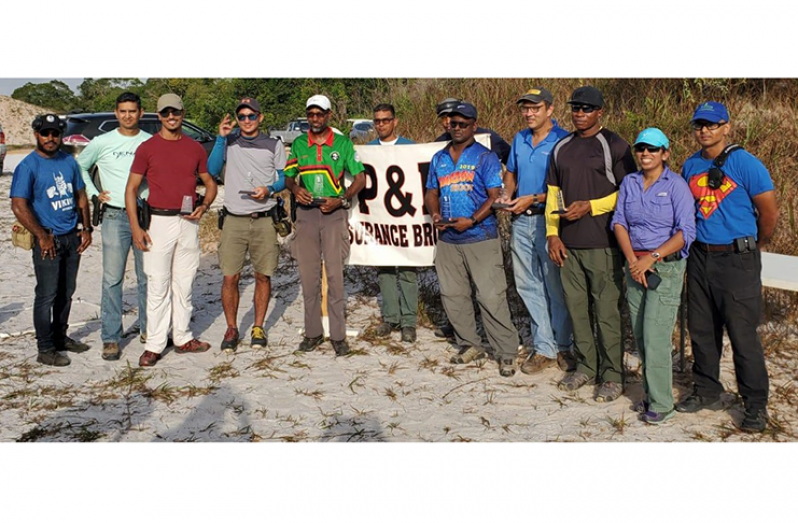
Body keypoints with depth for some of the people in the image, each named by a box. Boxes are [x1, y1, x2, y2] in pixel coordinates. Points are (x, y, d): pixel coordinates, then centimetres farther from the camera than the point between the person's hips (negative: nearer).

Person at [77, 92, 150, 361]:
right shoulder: (102, 143, 1)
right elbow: (79, 167, 12)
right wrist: (94, 193, 4)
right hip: (115, 217, -1)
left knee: (148, 277, 9)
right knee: (112, 280, -1)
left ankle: (148, 329, 24)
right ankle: (111, 338, 6)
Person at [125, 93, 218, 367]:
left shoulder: (195, 148, 9)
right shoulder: (147, 148, 0)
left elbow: (210, 183, 17)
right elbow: (131, 188, -1)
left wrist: (204, 206, -4)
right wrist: (135, 227, -9)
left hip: (188, 222, 3)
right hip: (158, 221, -3)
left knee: (184, 284, 11)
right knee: (158, 285, -2)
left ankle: (183, 338, 21)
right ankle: (154, 345, 4)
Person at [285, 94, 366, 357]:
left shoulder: (343, 143, 4)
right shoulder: (298, 144, 11)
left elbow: (360, 178, 4)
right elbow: (288, 176, 18)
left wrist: (341, 200, -9)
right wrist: (295, 189, -5)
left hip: (334, 214, -2)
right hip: (306, 214, 3)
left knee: (335, 275, -6)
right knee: (308, 275, 4)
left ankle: (338, 335, 0)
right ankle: (313, 332, 13)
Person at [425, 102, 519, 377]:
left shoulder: (485, 156, -2)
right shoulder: (439, 158, 15)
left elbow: (495, 196, -9)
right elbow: (431, 192, 20)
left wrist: (472, 220, -19)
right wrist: (435, 214, -1)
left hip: (481, 238, -6)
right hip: (447, 239, 6)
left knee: (491, 297, -7)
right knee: (453, 295, 11)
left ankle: (506, 353, 1)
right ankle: (469, 345, 25)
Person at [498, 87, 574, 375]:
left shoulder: (563, 141, -10)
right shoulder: (519, 140, 12)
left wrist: (532, 199, -19)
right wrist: (507, 196, 2)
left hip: (548, 220, -7)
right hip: (521, 221, 7)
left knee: (557, 288, 3)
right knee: (528, 286, 10)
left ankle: (563, 347, 18)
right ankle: (544, 348, 20)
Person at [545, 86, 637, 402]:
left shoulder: (614, 146, -3)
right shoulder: (561, 148, 14)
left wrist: (590, 206, -14)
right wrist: (552, 234, 7)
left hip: (603, 244, -5)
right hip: (568, 244, 6)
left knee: (607, 312, -2)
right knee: (576, 308, 11)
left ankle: (612, 376, 9)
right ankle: (586, 367, 24)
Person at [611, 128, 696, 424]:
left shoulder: (676, 185, -6)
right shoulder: (629, 182, 8)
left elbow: (686, 232, -11)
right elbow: (618, 221, 4)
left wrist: (651, 258, -17)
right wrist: (632, 259, -9)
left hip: (666, 267, -5)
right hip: (634, 265, 5)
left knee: (655, 336, -8)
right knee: (640, 335, 9)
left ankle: (661, 404, 2)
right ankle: (651, 393, 24)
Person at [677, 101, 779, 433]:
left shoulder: (745, 163, -10)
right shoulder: (690, 166, 9)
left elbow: (769, 212, -6)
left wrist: (757, 245, 6)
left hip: (737, 260, -6)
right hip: (700, 257, 6)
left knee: (743, 334, -3)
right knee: (701, 330, 13)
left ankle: (756, 405, 9)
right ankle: (707, 392, 29)